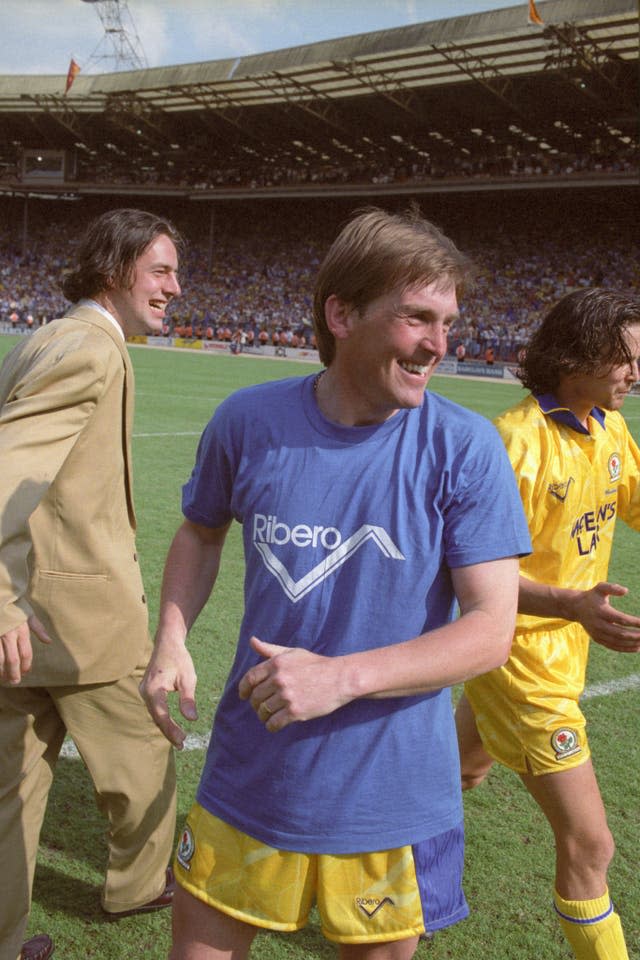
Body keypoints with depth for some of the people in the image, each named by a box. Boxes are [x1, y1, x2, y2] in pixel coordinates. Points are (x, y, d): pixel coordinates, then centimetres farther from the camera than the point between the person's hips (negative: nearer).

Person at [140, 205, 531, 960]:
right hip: (250, 779, 2)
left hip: (391, 803, -1)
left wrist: (341, 678, -25)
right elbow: (201, 531, 11)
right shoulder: (248, 420, -7)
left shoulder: (465, 448, -14)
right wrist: (170, 641, -5)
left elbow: (491, 630, -15)